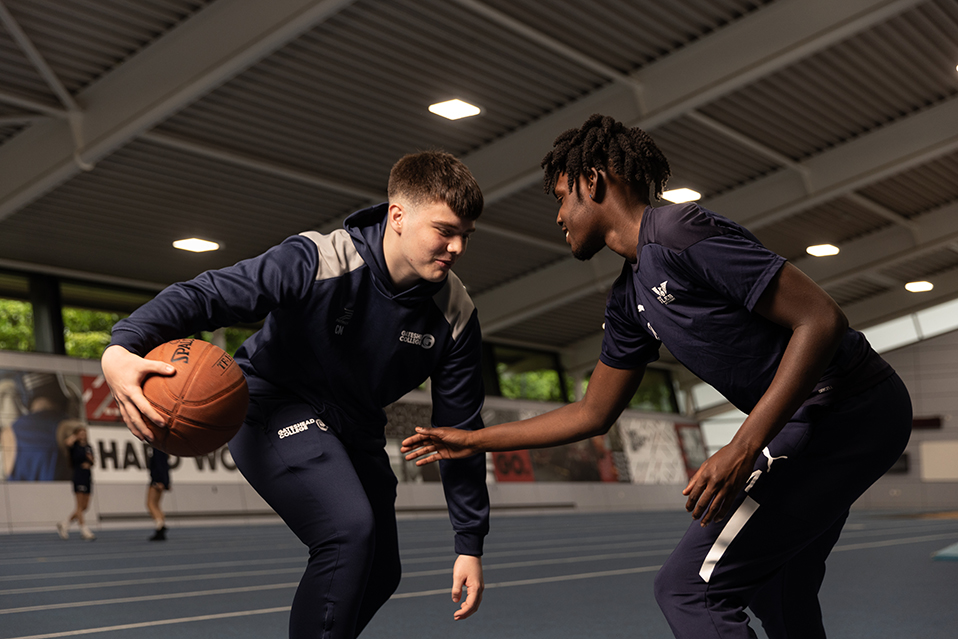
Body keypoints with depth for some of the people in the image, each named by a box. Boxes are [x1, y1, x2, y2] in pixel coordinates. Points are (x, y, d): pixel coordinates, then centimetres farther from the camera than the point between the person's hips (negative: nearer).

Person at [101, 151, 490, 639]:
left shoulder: (455, 314, -14)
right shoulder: (320, 260, -28)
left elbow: (459, 429, -7)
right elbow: (205, 294, -29)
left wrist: (470, 542, -7)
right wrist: (122, 347, -48)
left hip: (354, 429, 6)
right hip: (272, 407, -6)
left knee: (380, 574, 11)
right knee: (350, 529, -29)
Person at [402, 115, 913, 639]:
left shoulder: (680, 233, -17)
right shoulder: (629, 299, 14)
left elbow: (822, 320, -21)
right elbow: (594, 413, 21)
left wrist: (744, 448, -26)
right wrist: (472, 441, 22)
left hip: (848, 411, -10)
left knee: (688, 587, -12)